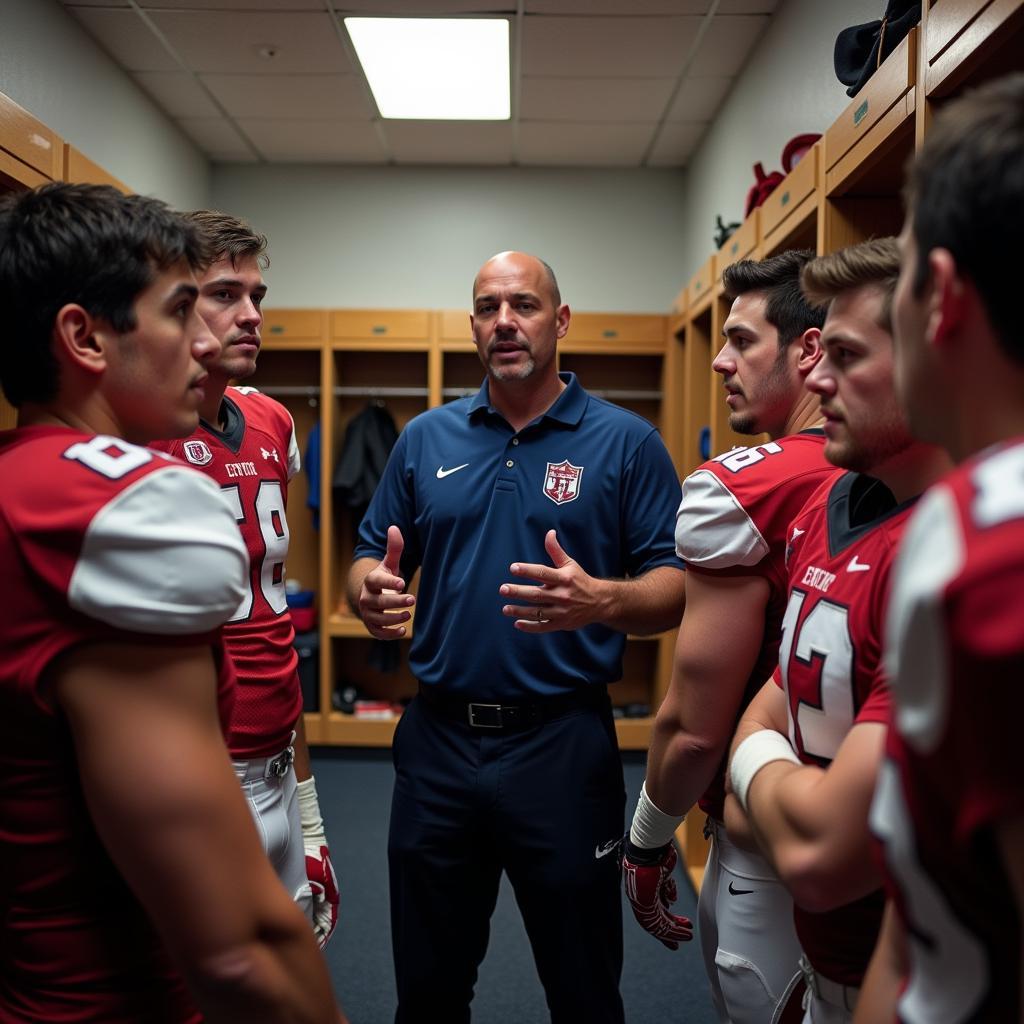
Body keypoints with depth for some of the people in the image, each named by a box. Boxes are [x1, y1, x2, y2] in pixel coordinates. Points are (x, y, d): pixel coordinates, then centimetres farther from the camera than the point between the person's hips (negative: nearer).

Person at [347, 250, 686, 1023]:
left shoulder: (626, 442, -4)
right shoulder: (425, 439, 7)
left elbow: (676, 591, -6)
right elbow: (371, 562, 10)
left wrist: (600, 600, -27)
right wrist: (371, 592, -13)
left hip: (565, 746, -3)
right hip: (436, 741, 3)